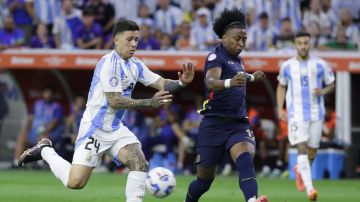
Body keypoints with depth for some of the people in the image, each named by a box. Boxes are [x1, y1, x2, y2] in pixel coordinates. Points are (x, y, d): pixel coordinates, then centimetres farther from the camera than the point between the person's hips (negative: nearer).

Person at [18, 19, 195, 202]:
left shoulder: (135, 65, 7)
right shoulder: (110, 63, -18)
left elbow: (162, 85, 10)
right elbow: (115, 101, -21)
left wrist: (182, 82, -11)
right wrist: (150, 103, -24)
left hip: (116, 129, 8)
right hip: (95, 128, -8)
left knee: (140, 164, -14)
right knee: (75, 182, -12)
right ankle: (45, 150, 12)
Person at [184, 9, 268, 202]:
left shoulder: (237, 59, 14)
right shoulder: (216, 56, -10)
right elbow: (211, 81, -33)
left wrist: (251, 77, 43)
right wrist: (229, 82, -51)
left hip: (239, 124, 5)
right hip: (214, 125, -5)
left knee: (245, 158, -28)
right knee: (205, 179, 5)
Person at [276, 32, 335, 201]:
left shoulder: (320, 65, 2)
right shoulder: (287, 66, 4)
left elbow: (331, 85, 11)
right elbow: (281, 87, 17)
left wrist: (323, 92, -12)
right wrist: (280, 108, 5)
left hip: (316, 114, 2)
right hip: (296, 115, -1)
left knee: (311, 152, 9)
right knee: (302, 149, -16)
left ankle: (300, 170, 43)